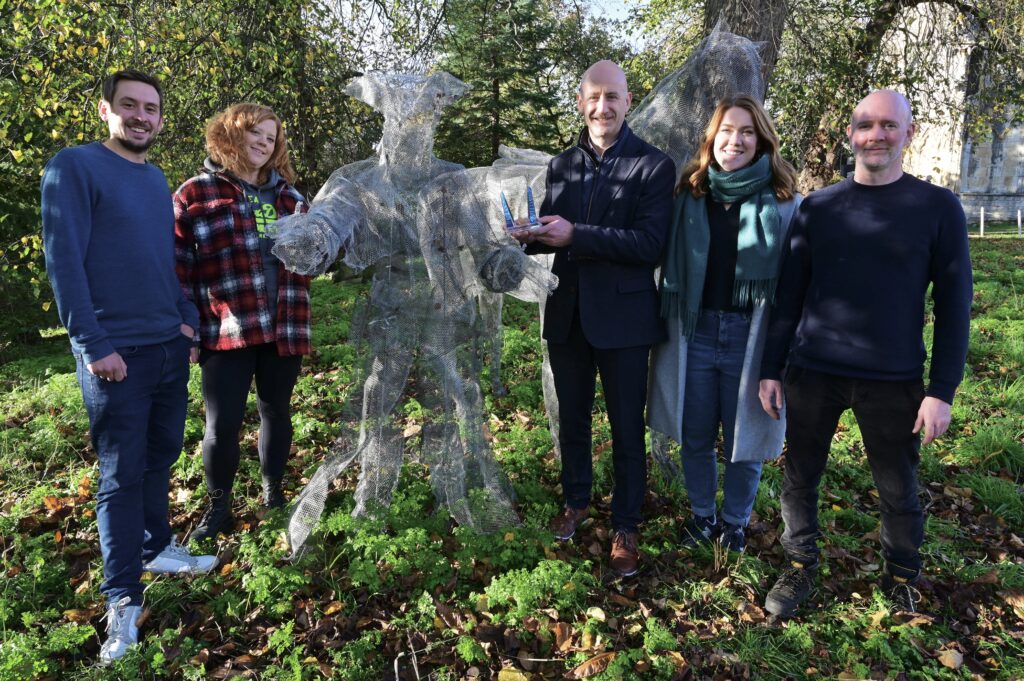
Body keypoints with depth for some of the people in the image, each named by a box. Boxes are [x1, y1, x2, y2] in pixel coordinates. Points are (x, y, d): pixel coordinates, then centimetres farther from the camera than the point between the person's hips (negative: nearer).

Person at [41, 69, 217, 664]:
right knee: (122, 475, 0)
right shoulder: (75, 166, -8)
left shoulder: (158, 180, 13)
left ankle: (156, 548, 35)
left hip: (170, 347, 7)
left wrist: (189, 320, 9)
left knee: (161, 456, 16)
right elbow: (63, 259, -13)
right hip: (116, 354, -6)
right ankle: (123, 599, 12)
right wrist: (94, 344, -16)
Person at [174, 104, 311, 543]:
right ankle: (218, 507, 22)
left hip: (283, 329, 4)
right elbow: (177, 267, -3)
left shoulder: (288, 196, 14)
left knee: (276, 412, 15)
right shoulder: (196, 194, 0)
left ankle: (273, 493, 33)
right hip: (226, 332, -4)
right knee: (221, 426, 0)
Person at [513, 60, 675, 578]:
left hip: (623, 317, -4)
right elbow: (553, 232, 11)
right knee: (571, 418, 18)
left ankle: (625, 527, 24)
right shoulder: (561, 166, 9)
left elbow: (649, 243, -18)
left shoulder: (654, 166, -7)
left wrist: (575, 235, -25)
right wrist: (534, 235, -13)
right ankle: (576, 501, 39)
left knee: (627, 427, 7)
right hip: (568, 314, 5)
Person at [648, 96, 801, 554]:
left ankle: (735, 522, 33)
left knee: (744, 438, 11)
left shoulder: (783, 202, -3)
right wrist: (667, 327, 3)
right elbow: (671, 268, 7)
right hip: (694, 332, 2)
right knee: (694, 437, 14)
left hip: (752, 338, -2)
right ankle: (702, 514, 36)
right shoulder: (689, 195, 4)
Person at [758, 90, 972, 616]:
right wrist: (770, 368, 4)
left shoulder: (938, 208, -1)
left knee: (898, 492, 11)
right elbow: (789, 294, 7)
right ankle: (801, 567, 30)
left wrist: (942, 390, -7)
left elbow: (953, 305, -2)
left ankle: (901, 577, 35)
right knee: (799, 480, 9)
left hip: (893, 382, -1)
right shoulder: (817, 207, 4)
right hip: (812, 374, 2)